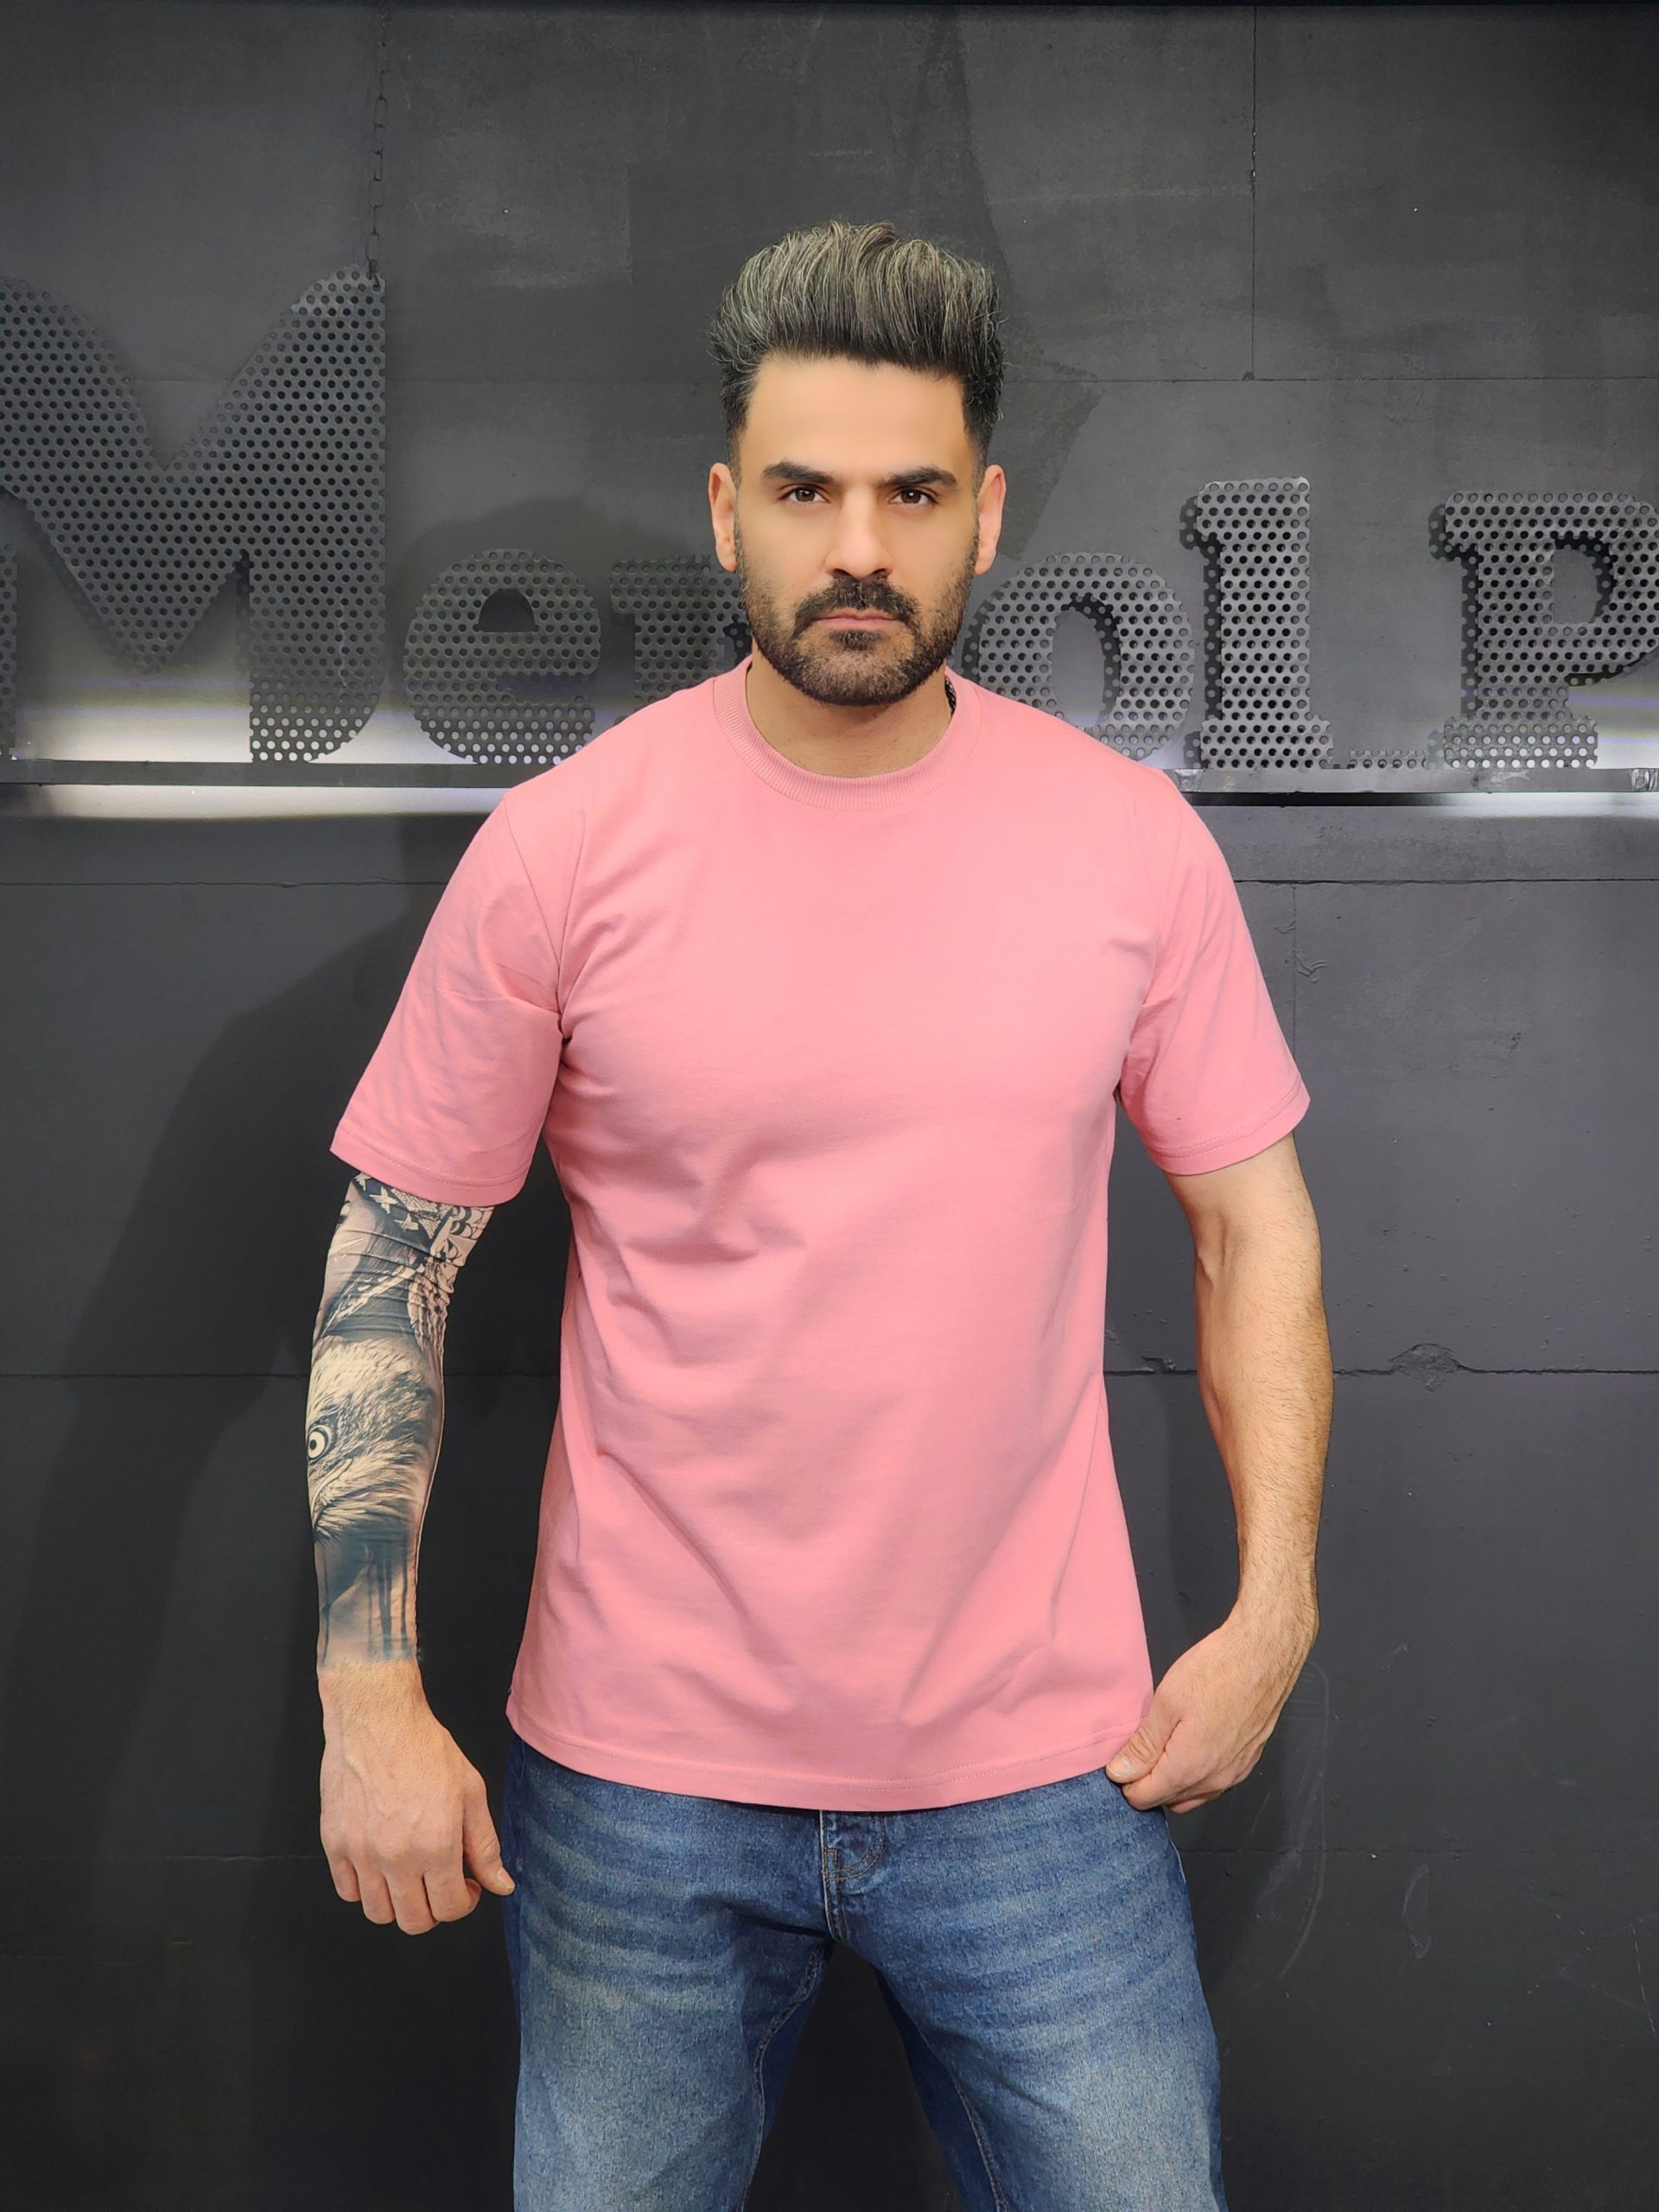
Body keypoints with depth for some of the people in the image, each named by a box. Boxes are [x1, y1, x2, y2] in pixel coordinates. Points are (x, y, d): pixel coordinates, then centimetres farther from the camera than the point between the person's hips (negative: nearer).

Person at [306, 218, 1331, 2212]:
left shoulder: (1132, 840, -3)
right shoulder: (562, 848, -7)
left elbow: (1254, 1221, 7)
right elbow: (389, 1262, -3)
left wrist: (1274, 1603, 0)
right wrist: (368, 1693, -6)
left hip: (1044, 1770, 1)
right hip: (642, 1779, 0)